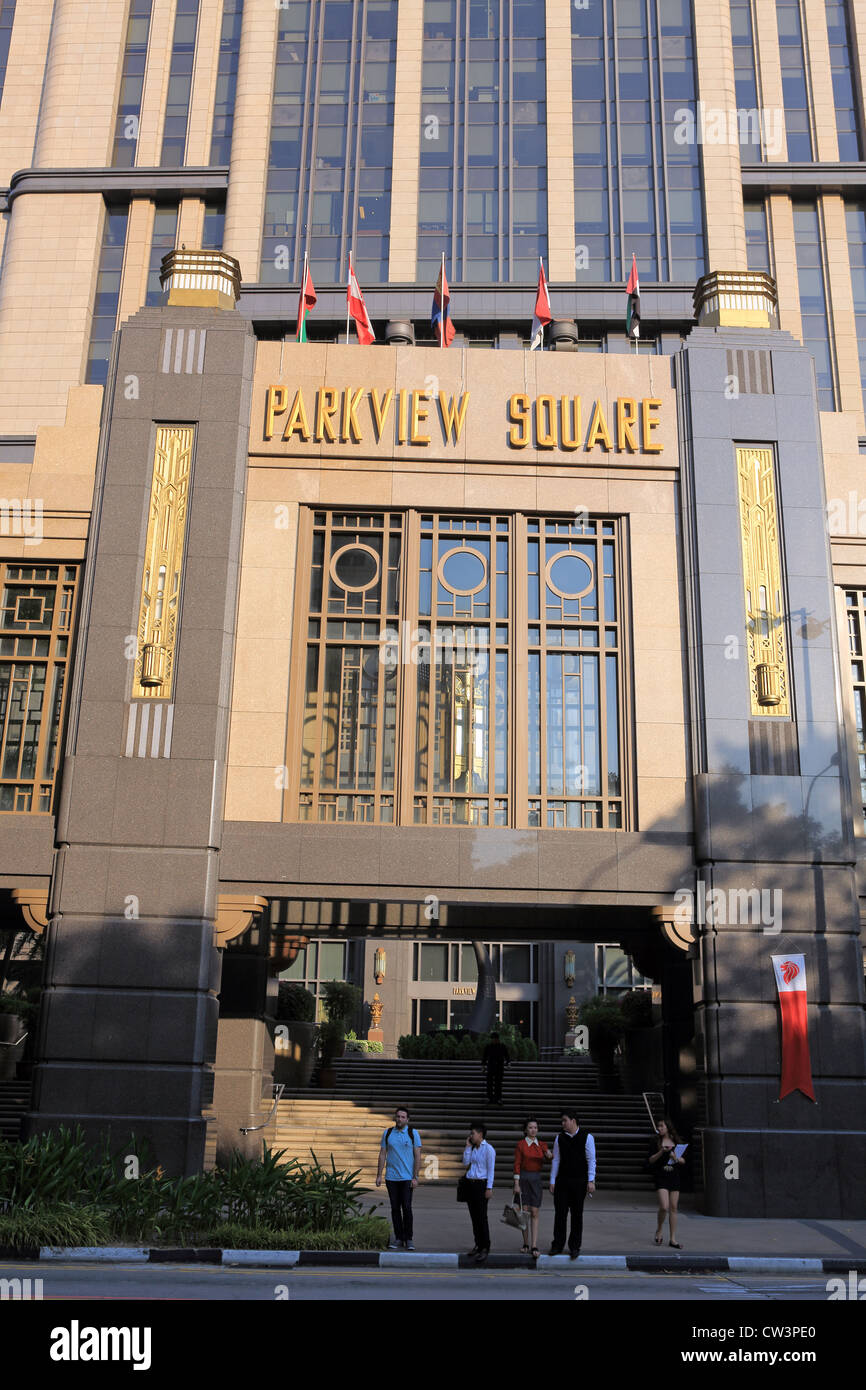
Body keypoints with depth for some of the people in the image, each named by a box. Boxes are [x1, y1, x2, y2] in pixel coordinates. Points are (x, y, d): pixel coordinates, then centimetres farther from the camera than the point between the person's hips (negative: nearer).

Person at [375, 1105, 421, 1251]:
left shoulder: (413, 1133, -1)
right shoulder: (387, 1133, 6)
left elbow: (417, 1156, -3)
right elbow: (382, 1154, 9)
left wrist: (415, 1177, -9)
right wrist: (379, 1175, 4)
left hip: (407, 1177, -2)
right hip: (391, 1177, 3)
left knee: (406, 1207, -7)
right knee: (395, 1208, 5)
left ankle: (408, 1239, 3)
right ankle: (398, 1238, 13)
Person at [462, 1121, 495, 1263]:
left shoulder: (488, 1149, -8)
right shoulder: (472, 1149, 14)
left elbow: (490, 1170, -11)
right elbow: (466, 1163, 6)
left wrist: (489, 1188, -15)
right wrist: (467, 1146, 2)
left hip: (481, 1184, -7)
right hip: (470, 1184, 7)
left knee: (482, 1217, -7)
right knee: (474, 1217, 10)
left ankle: (485, 1248, -3)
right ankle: (478, 1245, 18)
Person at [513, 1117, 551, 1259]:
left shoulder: (542, 1144, 7)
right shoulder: (521, 1145, -3)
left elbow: (545, 1161, -7)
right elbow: (517, 1165, -5)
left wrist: (548, 1156, -30)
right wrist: (516, 1184, -10)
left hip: (536, 1179, 2)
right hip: (523, 1178, -2)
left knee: (534, 1213, -4)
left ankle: (534, 1246, -9)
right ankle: (526, 1244, 15)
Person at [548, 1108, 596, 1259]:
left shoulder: (586, 1137, -3)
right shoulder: (560, 1137, 5)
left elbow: (591, 1160, -3)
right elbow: (556, 1160, 7)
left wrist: (591, 1181, -10)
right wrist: (552, 1181, 5)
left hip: (579, 1181, -2)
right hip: (562, 1181, 2)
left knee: (577, 1214, 4)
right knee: (560, 1213, 2)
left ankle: (574, 1247, 13)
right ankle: (557, 1246, 12)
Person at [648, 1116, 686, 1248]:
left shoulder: (676, 1142, 7)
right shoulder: (656, 1142, 1)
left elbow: (683, 1161, 9)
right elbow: (651, 1160, -4)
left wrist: (676, 1157, -11)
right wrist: (661, 1151, -17)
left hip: (674, 1177, 3)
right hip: (661, 1177, -3)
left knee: (673, 1208, 4)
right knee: (664, 1207, -16)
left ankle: (673, 1239, 13)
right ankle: (659, 1231, 10)